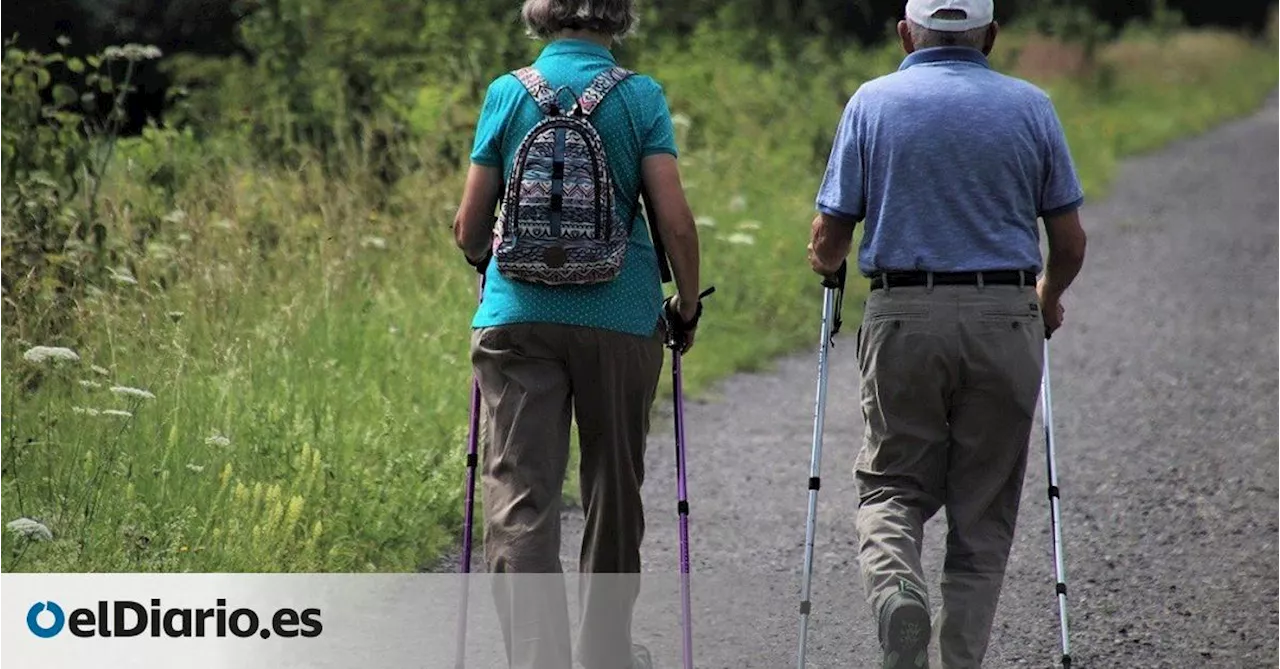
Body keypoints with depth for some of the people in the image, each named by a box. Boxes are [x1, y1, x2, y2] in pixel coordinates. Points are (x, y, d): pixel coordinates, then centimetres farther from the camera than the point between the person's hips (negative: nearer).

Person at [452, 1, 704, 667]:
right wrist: (687, 307, 8)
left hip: (518, 315, 0)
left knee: (518, 498, -2)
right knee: (613, 490, 16)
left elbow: (469, 228, 4)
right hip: (621, 316, 0)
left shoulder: (506, 94, 2)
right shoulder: (640, 97, -1)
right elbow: (674, 221, -7)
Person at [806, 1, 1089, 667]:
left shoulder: (872, 103, 2)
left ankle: (895, 588, -19)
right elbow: (1069, 243, 6)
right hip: (1006, 321, 1)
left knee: (893, 487, 11)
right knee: (983, 512, 10)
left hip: (903, 318, -1)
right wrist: (1048, 301, 26)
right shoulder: (1030, 106, 5)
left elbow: (829, 240, 1)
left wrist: (825, 263, 25)